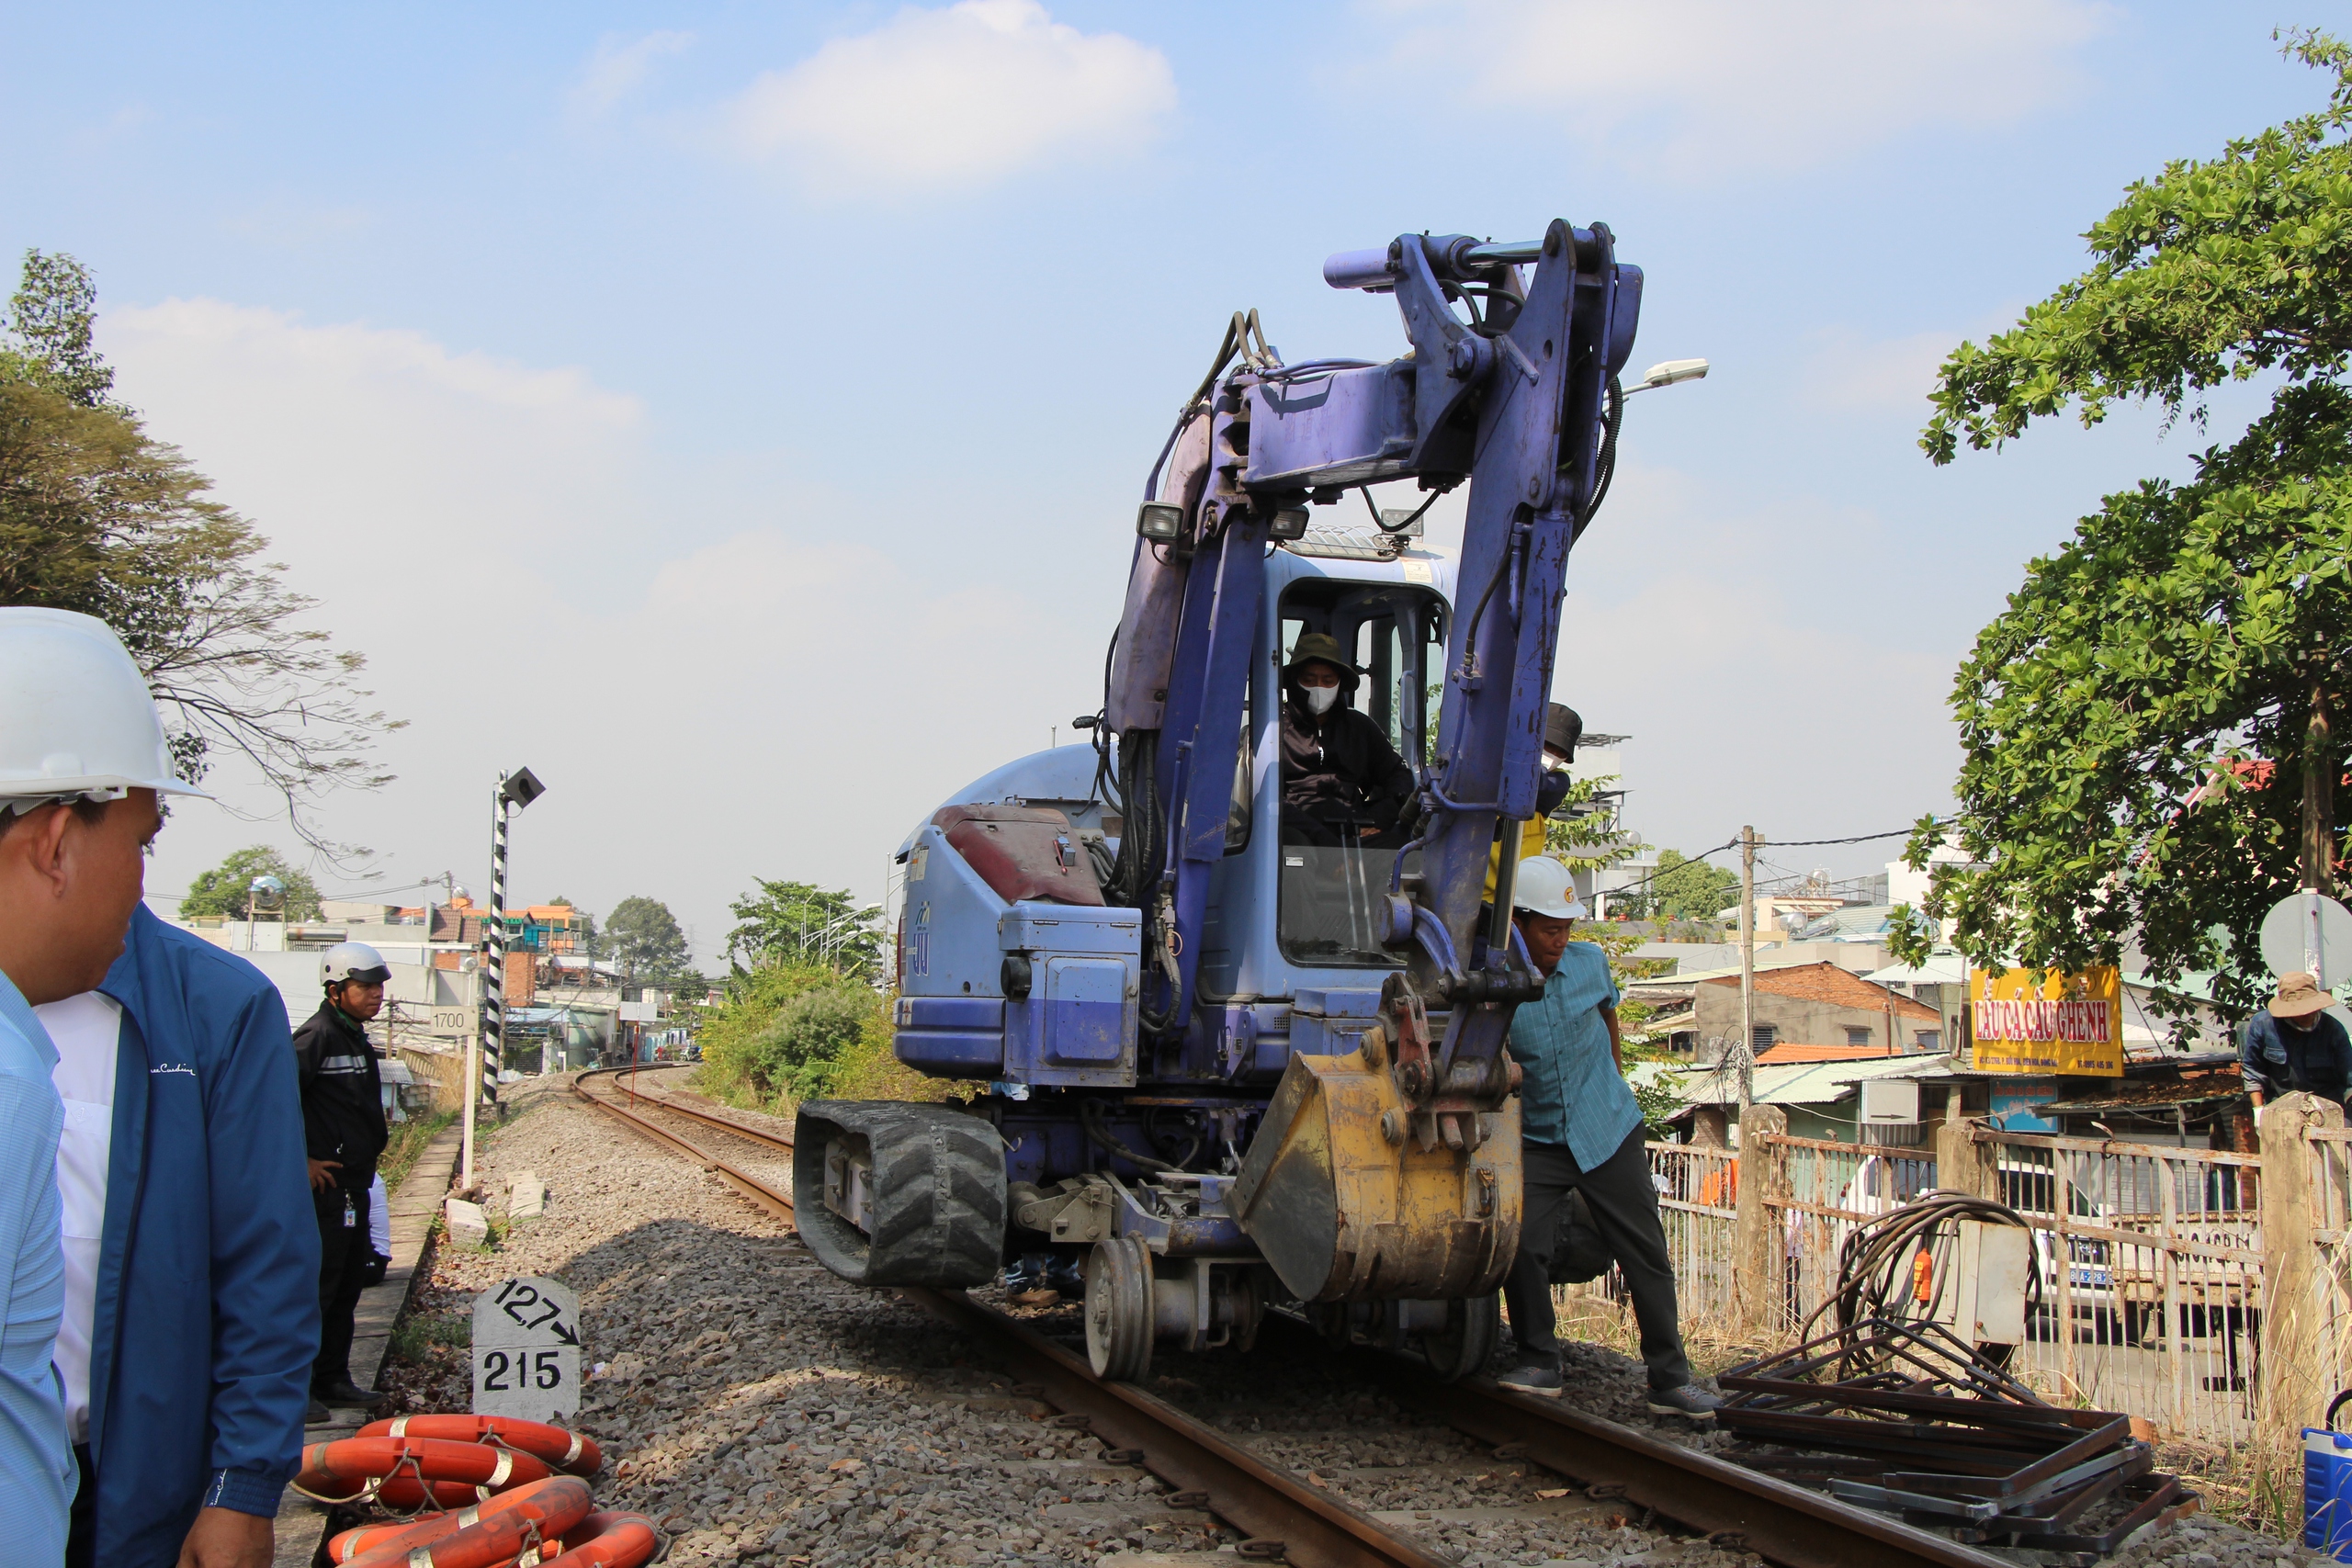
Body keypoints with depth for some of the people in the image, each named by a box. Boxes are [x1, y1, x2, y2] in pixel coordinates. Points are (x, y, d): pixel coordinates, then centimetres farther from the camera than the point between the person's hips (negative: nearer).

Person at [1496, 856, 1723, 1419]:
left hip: (1608, 1133, 2)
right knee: (1522, 1245, -15)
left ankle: (1670, 1380, 12)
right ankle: (1539, 1364, 5)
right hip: (1536, 1140, -2)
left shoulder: (1590, 963, -2)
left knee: (1646, 1255, 3)